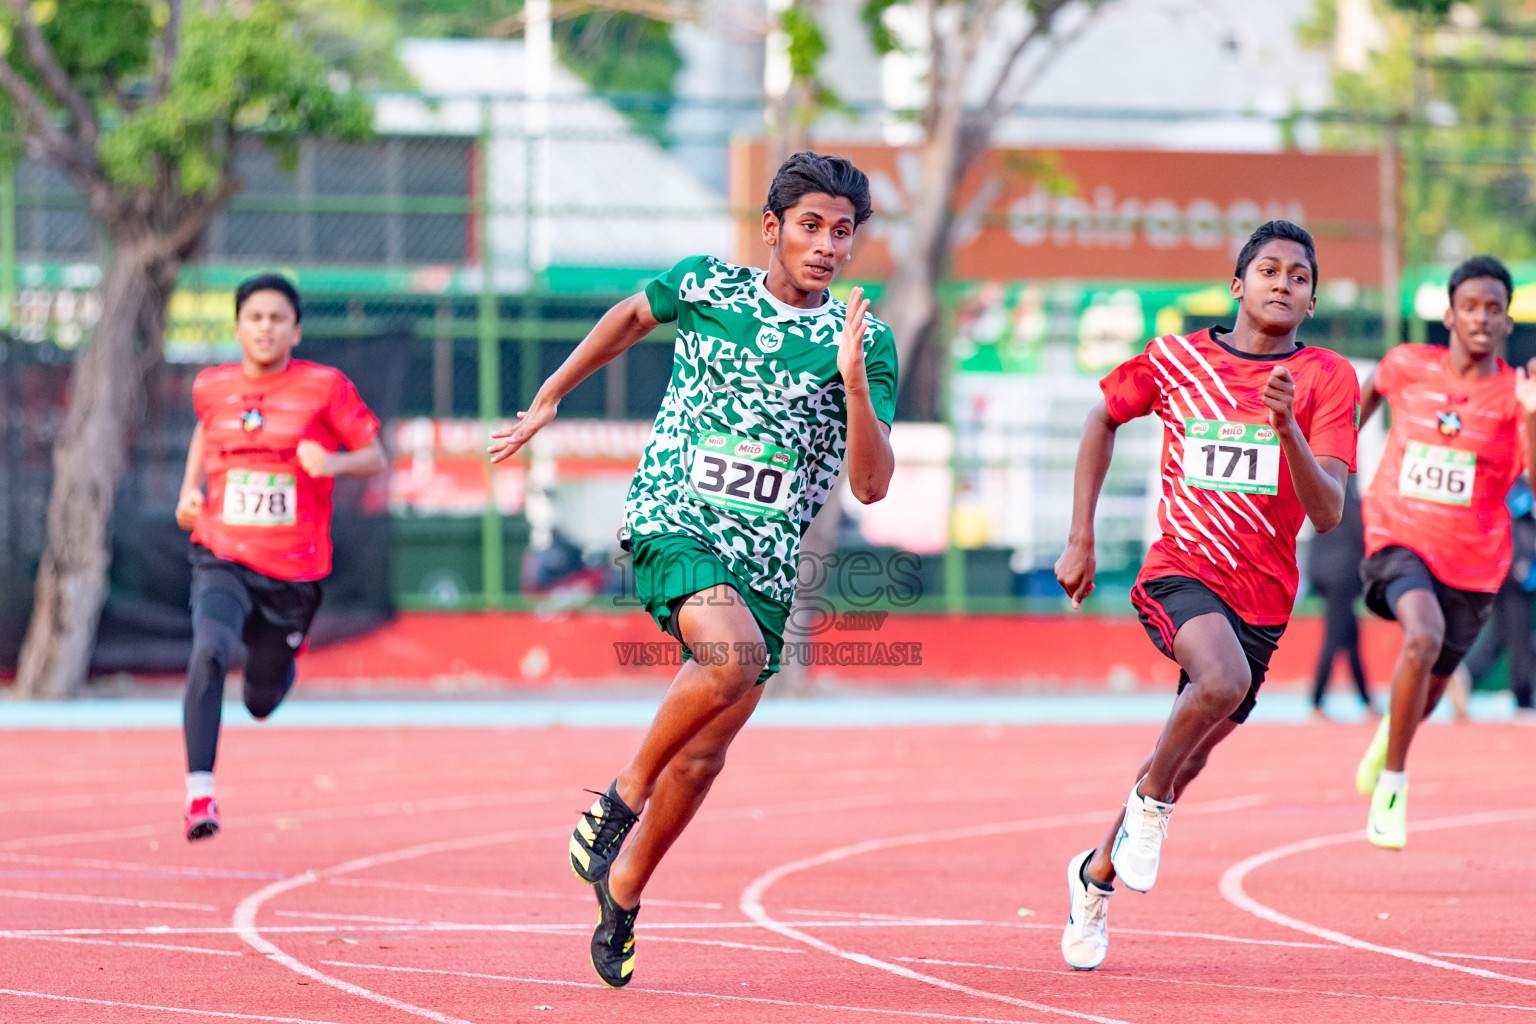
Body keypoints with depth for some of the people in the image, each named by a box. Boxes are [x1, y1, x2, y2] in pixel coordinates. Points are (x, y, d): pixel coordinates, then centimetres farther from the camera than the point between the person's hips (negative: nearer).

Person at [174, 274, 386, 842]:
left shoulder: (324, 387, -6)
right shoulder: (211, 386, 3)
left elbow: (376, 459, -1)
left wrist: (333, 463, -22)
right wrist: (189, 489, 12)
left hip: (294, 570, 0)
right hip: (223, 560, 0)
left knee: (261, 701, 12)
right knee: (209, 653, -29)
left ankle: (282, 655, 50)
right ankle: (199, 792, -30)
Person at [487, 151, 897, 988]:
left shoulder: (866, 344, 0)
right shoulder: (703, 287, 0)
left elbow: (871, 485, -6)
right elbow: (632, 316, 22)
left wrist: (855, 382, -20)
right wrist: (548, 400, 26)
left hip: (765, 560, 3)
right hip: (671, 521, -3)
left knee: (704, 754, 4)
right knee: (733, 655, -33)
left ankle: (623, 889, 28)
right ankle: (624, 792, -13)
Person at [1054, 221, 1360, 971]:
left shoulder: (1328, 380, -3)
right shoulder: (1176, 361, -1)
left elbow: (1328, 515, -11)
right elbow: (1104, 418, 18)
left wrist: (1288, 426, -27)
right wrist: (1080, 538, 12)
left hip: (1262, 593, 2)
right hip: (1180, 570, -2)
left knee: (1189, 756, 12)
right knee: (1224, 681, -34)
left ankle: (1098, 874, 37)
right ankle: (1150, 798, -7)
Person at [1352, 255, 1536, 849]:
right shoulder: (1409, 367, -5)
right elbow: (1375, 385, 20)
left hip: (1472, 561, 2)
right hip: (1399, 537, -2)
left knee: (1431, 687, 13)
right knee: (1424, 638, -30)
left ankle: (1389, 732, 52)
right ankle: (1393, 784, -16)